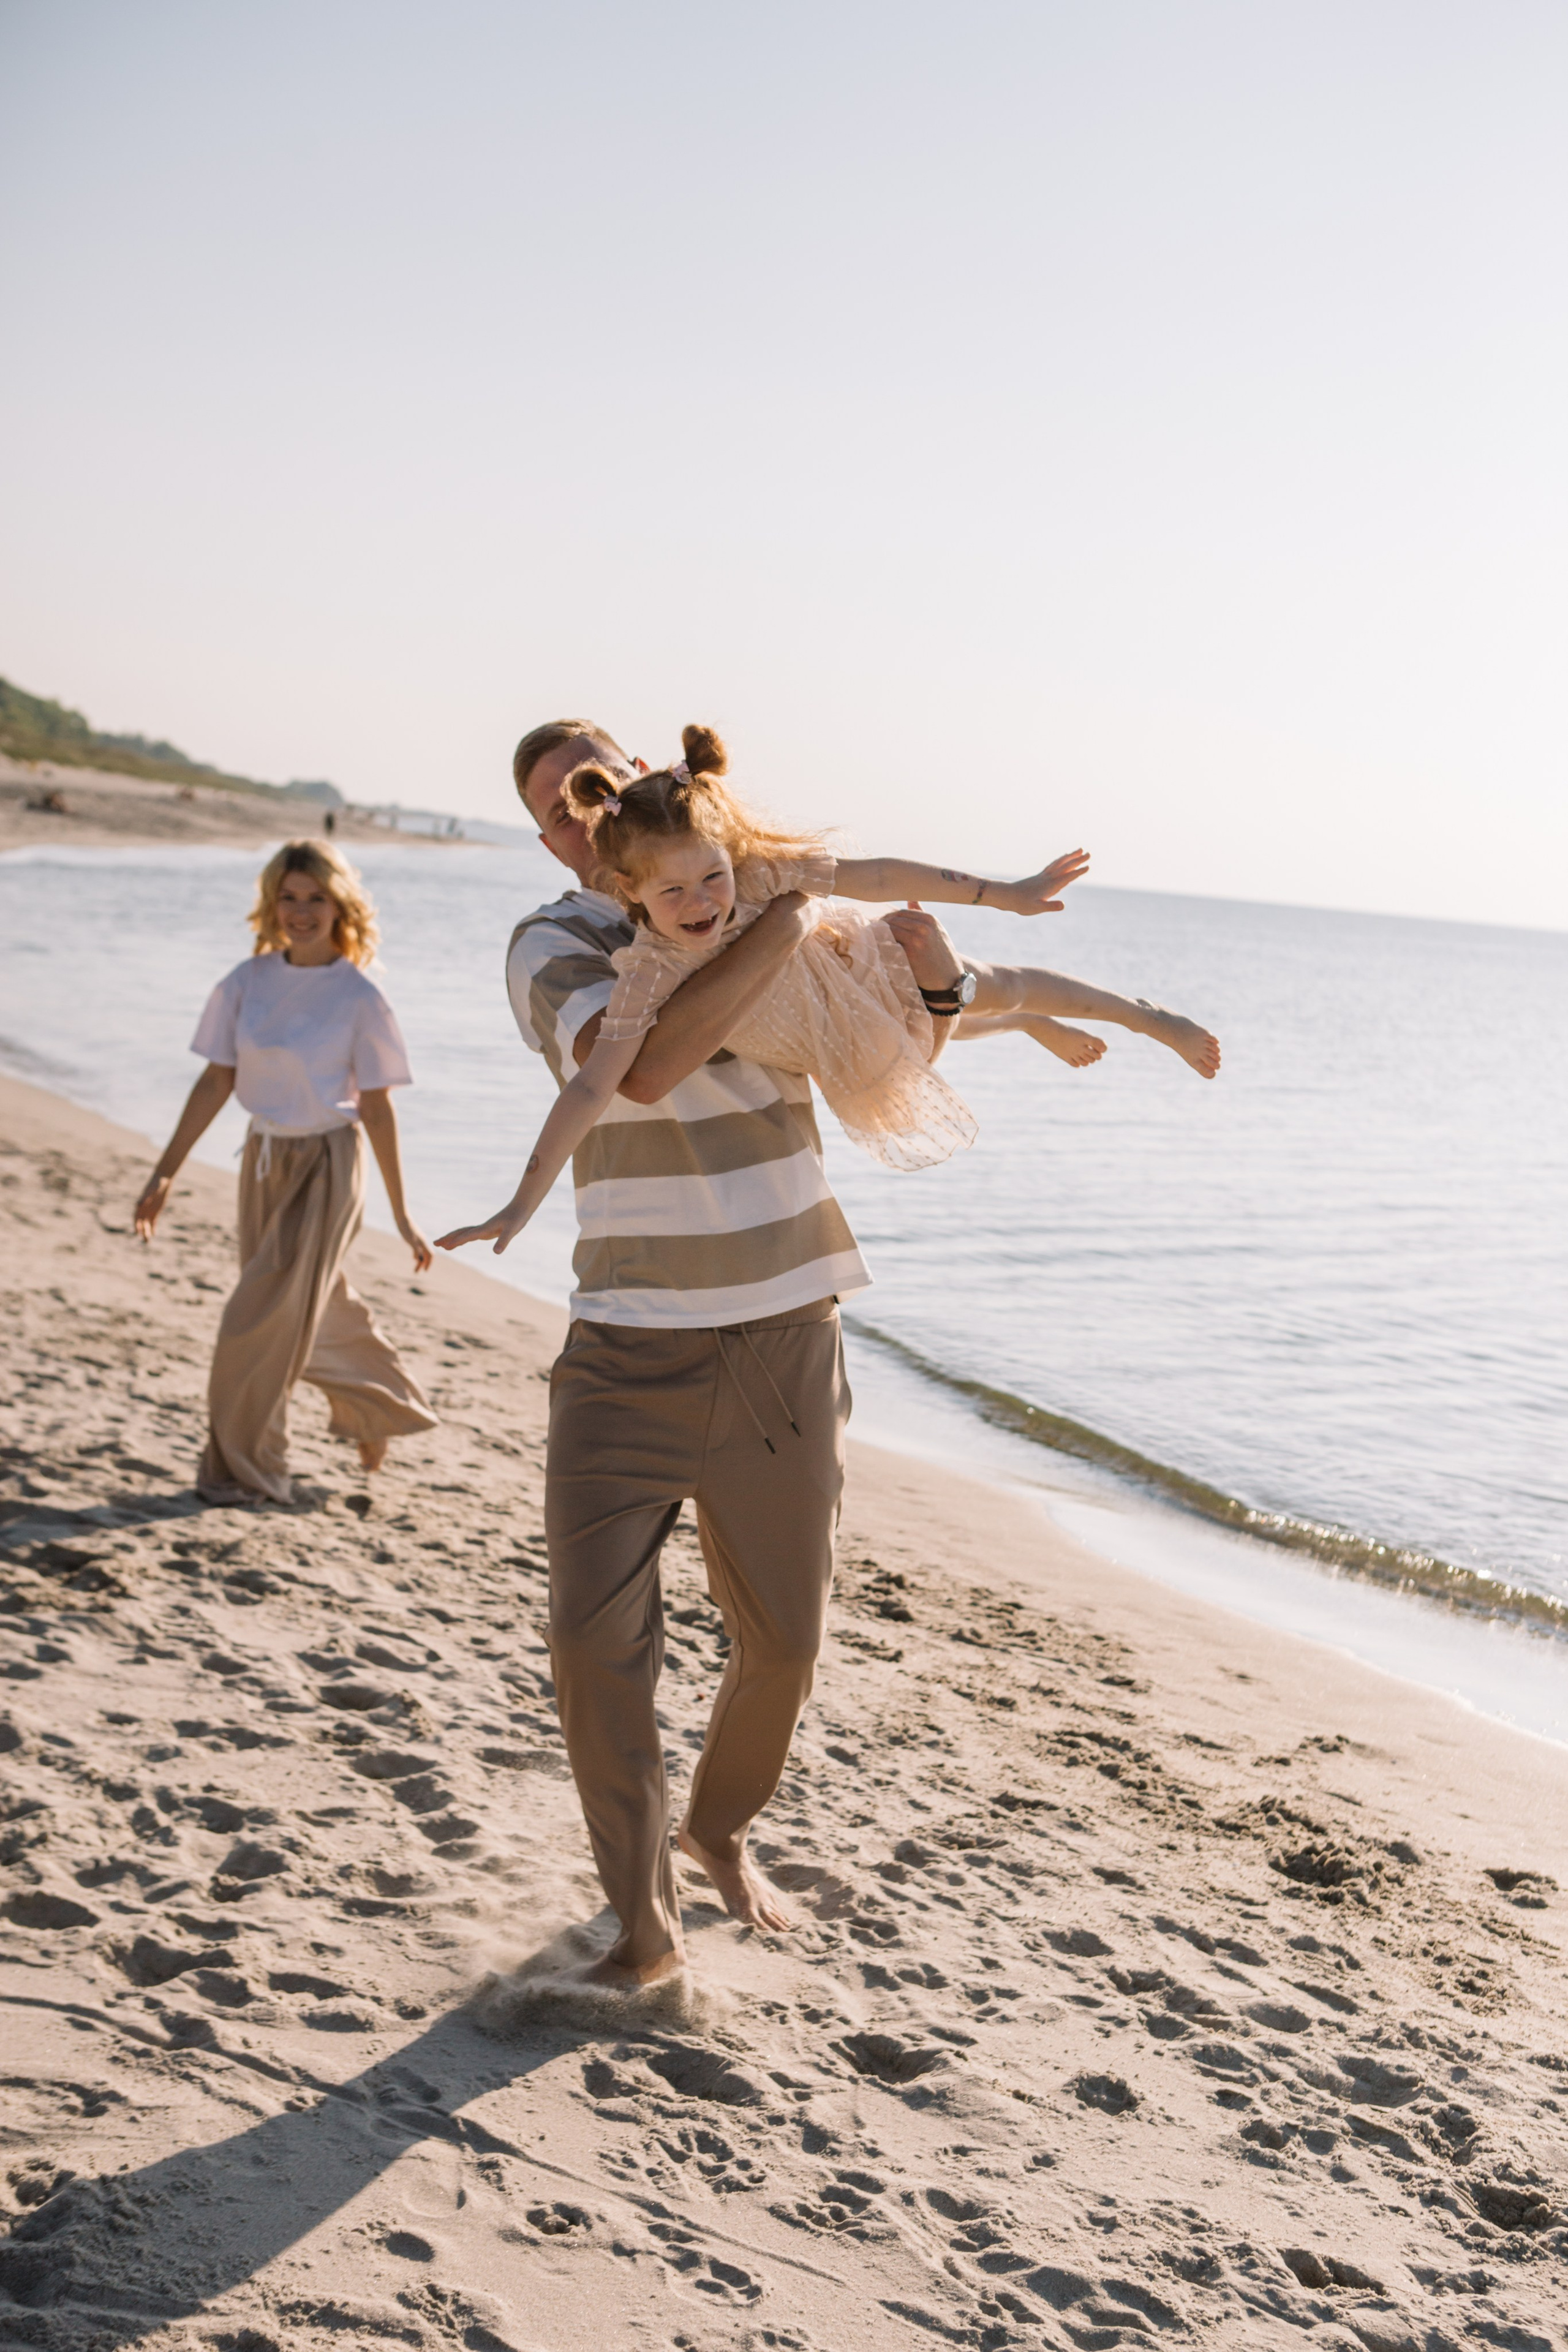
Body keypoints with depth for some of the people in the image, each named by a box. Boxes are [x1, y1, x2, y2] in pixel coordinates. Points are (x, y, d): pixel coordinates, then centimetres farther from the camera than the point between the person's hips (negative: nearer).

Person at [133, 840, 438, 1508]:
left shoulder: (358, 998, -11)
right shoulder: (248, 983, 0)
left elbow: (377, 1110, -8)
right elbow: (215, 1083, 4)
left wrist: (401, 1214, -5)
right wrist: (166, 1173, 1)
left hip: (327, 1163, -5)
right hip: (264, 1158, 5)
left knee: (265, 1318, -5)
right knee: (321, 1313, 16)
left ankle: (250, 1469, 11)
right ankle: (381, 1408, 41)